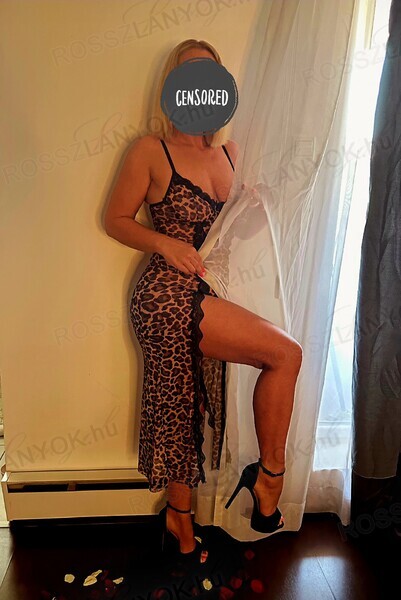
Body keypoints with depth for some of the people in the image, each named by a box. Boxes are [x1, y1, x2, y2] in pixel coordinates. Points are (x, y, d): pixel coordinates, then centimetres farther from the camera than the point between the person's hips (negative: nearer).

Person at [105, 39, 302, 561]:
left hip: (207, 300, 6)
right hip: (168, 297, -6)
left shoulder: (228, 150, 15)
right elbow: (116, 219, 1)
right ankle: (270, 474, 9)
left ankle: (180, 518, 36)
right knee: (286, 353, -13)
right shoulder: (151, 151, -3)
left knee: (187, 409, 15)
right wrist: (165, 243, -15)